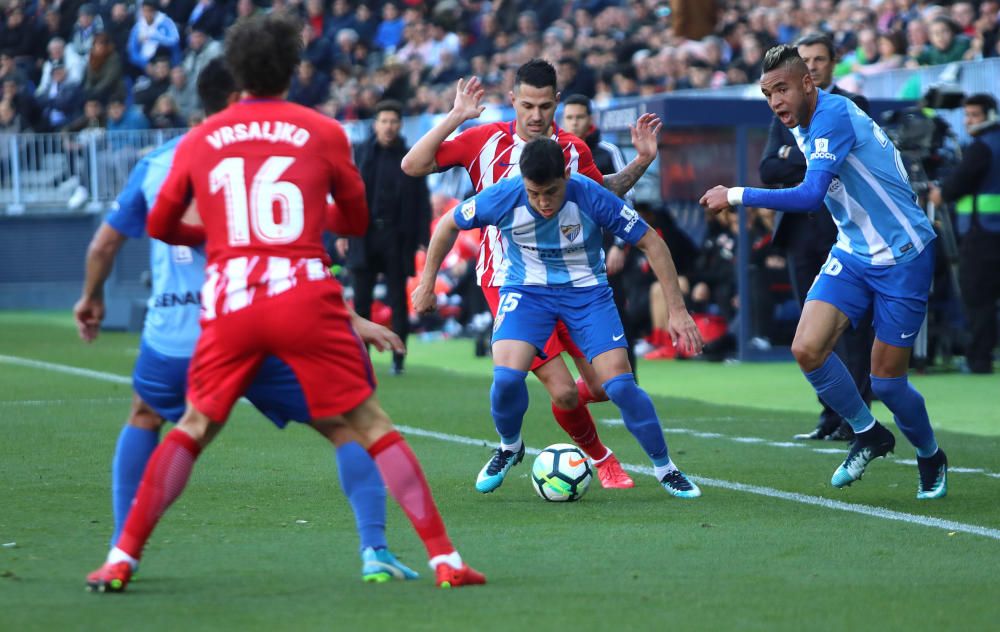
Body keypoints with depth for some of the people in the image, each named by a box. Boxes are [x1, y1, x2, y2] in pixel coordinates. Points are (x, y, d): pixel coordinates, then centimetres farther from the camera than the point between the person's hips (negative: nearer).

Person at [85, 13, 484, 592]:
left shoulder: (199, 141, 12)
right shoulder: (324, 133, 8)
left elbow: (159, 226, 21)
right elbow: (357, 220, 19)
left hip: (228, 303, 2)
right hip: (305, 296, -1)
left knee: (194, 428, 15)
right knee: (370, 425, 4)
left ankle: (123, 559, 7)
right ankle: (444, 558, -1)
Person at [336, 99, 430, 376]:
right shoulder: (361, 154, 6)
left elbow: (422, 202, 4)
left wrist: (423, 239, -3)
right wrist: (343, 232, 1)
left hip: (397, 237, -1)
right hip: (364, 236, 1)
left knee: (398, 299, 2)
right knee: (361, 298, 0)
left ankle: (398, 359, 6)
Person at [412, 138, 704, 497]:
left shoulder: (592, 198, -25)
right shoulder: (503, 198, -22)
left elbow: (651, 243, -14)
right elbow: (449, 224, -2)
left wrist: (677, 311, -15)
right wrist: (427, 284, 4)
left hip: (586, 291, -1)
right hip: (526, 289, 1)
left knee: (619, 384, -15)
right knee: (506, 376, -23)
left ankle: (664, 468, 8)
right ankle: (509, 448, 9)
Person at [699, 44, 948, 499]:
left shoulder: (833, 116, -23)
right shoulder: (803, 126, 5)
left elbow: (811, 195, -33)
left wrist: (737, 196, -29)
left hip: (902, 257, -7)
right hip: (852, 254, 7)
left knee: (886, 381, -2)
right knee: (807, 349, -12)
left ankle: (931, 458, 27)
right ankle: (868, 435, 11)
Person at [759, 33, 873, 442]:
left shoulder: (852, 105, 3)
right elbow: (768, 170, 3)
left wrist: (795, 156, -8)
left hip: (843, 228, -5)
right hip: (800, 229, 5)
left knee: (853, 325, -6)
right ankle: (831, 416, 11)